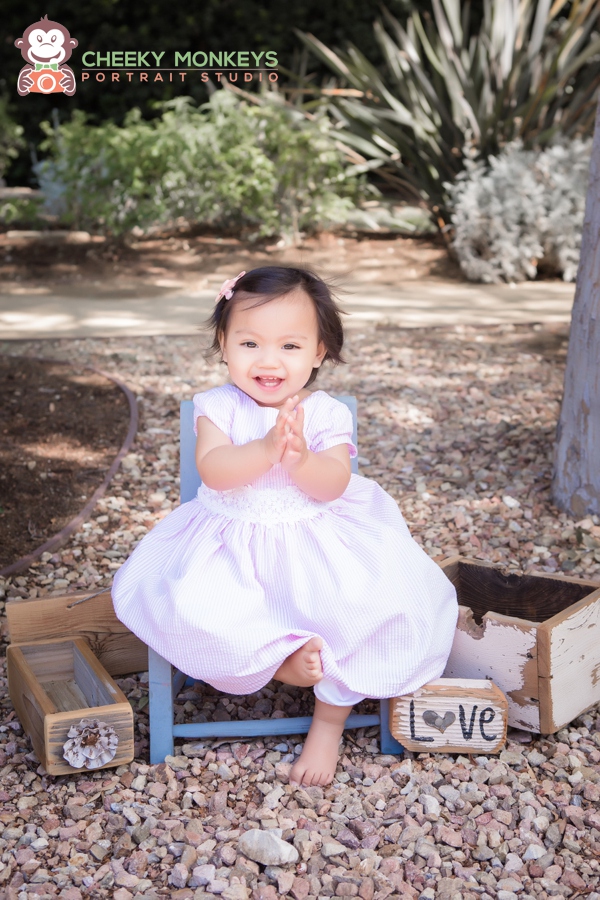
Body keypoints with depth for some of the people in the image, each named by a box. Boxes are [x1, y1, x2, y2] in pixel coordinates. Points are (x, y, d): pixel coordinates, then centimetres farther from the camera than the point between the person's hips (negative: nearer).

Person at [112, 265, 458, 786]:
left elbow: (331, 486, -15)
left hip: (318, 538, 0)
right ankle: (283, 658, -9)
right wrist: (267, 448, -35)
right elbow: (212, 471, -20)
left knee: (370, 604, -24)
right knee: (188, 603, -26)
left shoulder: (327, 414, -4)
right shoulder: (218, 407, -4)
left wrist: (301, 457, -35)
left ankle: (329, 721, -4)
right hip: (234, 544, 1)